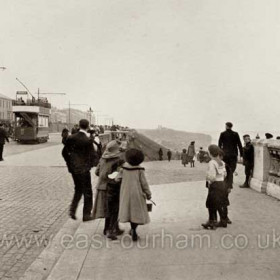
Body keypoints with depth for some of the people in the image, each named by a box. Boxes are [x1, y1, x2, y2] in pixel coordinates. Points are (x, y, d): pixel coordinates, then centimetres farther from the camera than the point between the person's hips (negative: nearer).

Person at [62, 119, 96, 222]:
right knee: (87, 192, 9)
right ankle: (86, 214, 17)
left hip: (73, 168, 5)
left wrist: (70, 164, 15)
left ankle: (72, 209, 12)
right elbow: (92, 155, -14)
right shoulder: (88, 140, -16)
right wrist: (90, 165, 4)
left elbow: (64, 152, 5)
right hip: (84, 169, -5)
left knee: (78, 189, 23)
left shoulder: (71, 138, -1)